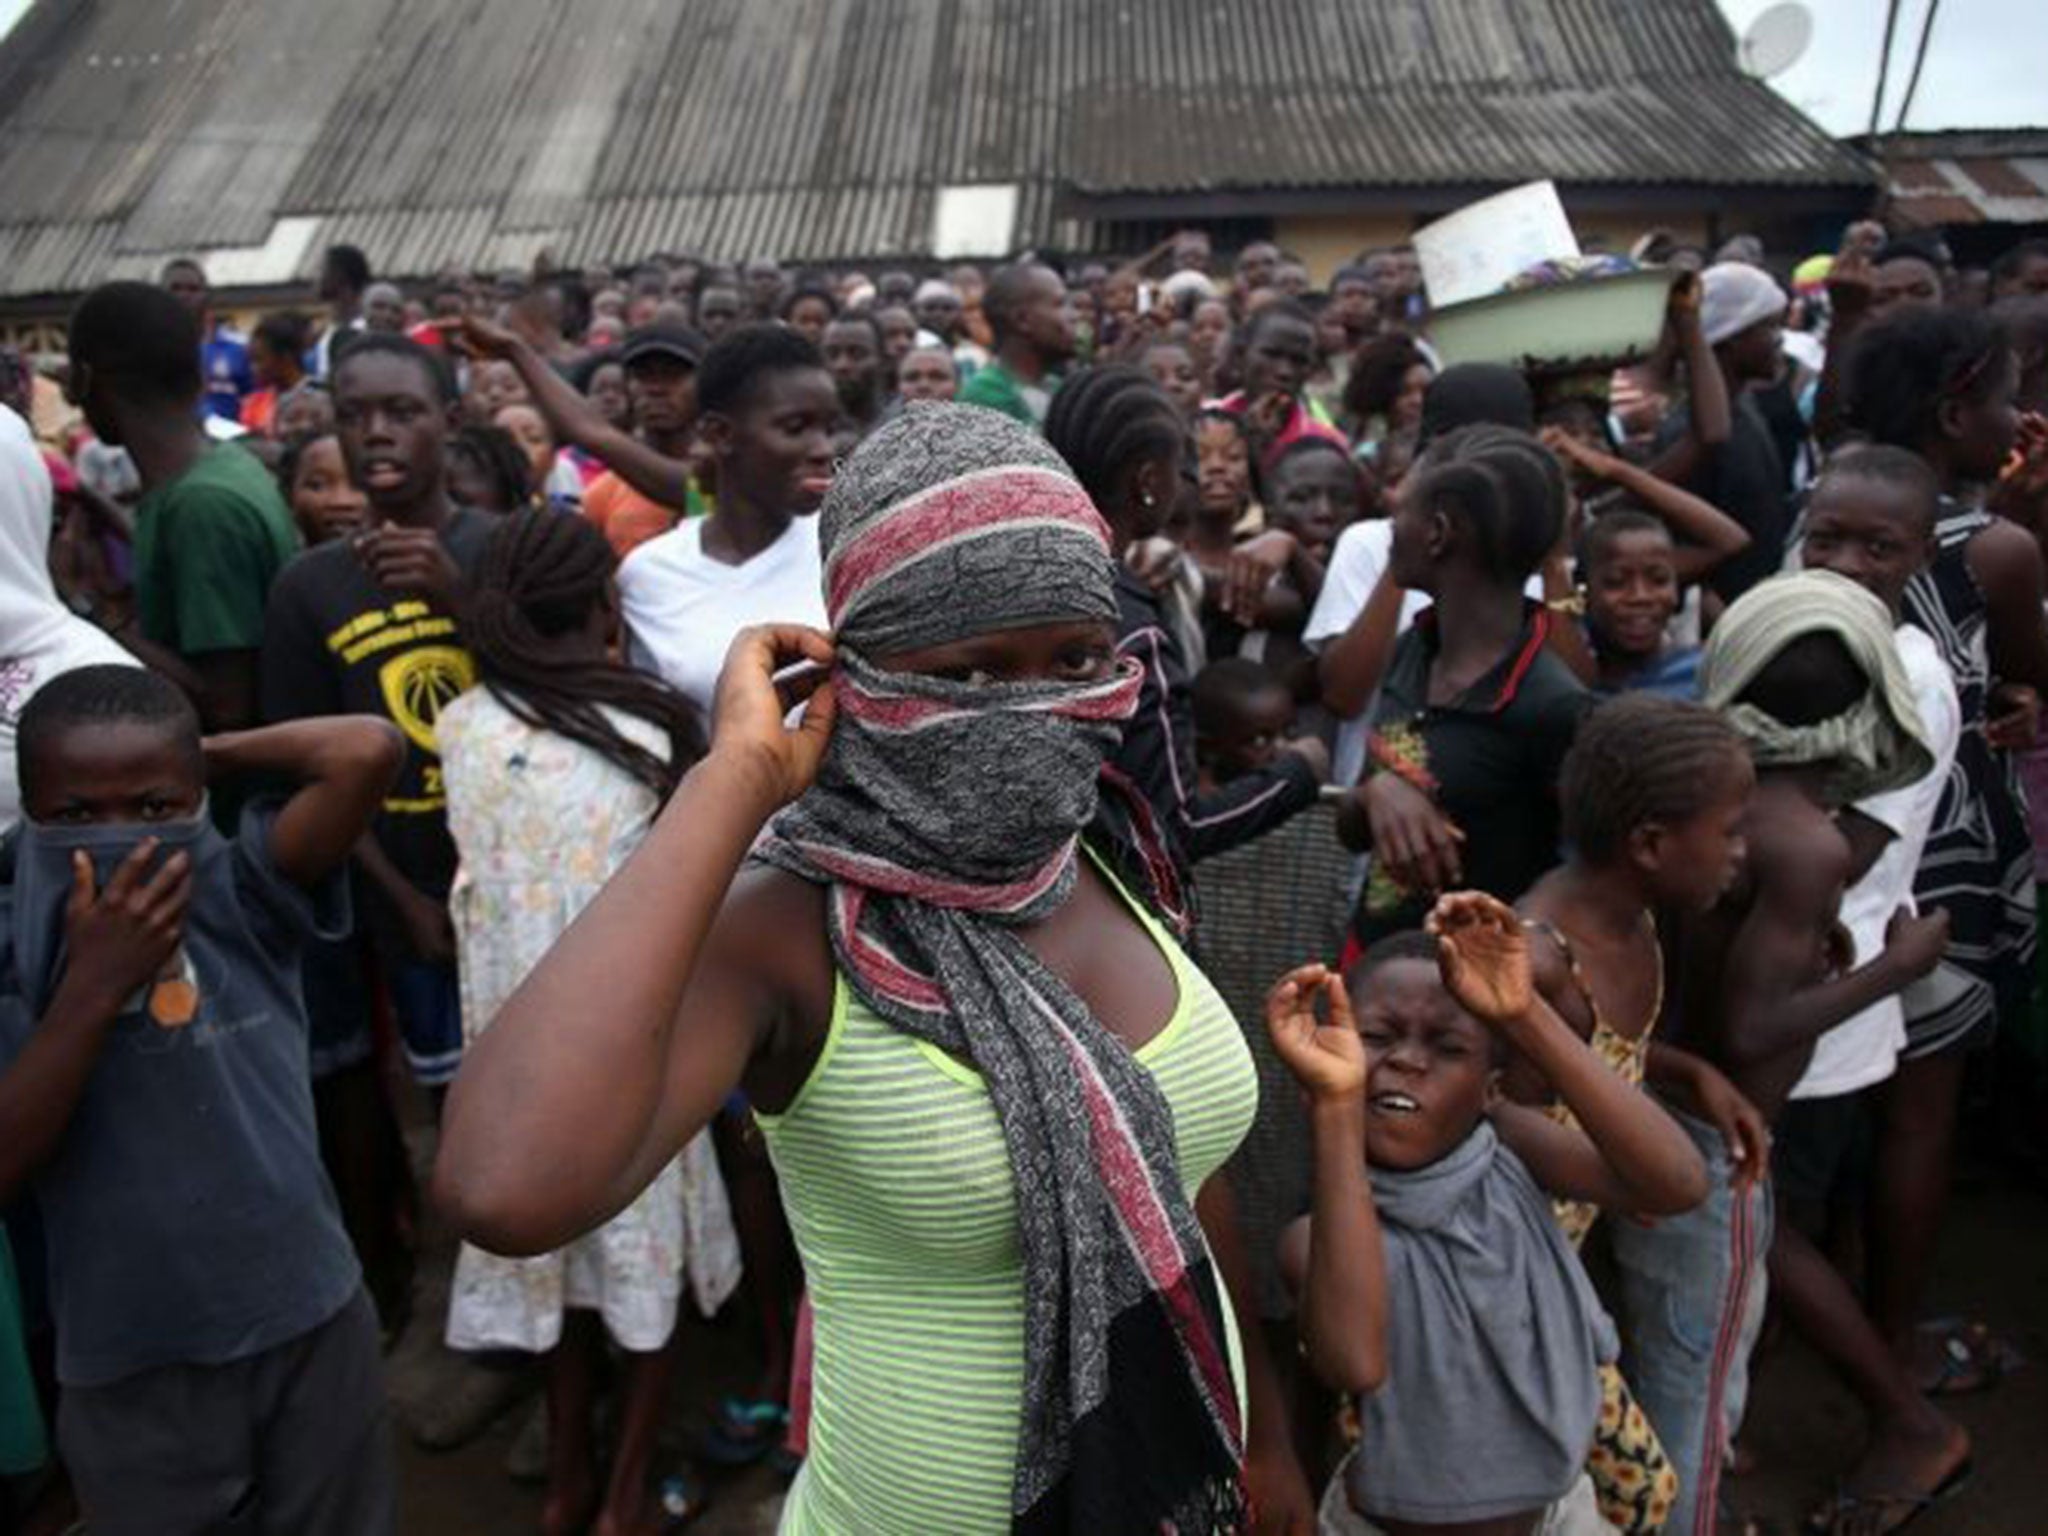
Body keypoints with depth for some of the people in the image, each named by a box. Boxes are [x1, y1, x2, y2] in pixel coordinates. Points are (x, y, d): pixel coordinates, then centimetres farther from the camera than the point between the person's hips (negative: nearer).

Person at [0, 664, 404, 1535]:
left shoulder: (239, 898, -8)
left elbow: (367, 752, -20)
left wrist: (212, 754, -9)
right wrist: (94, 986, -23)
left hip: (311, 1323, 1)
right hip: (130, 1372, -1)